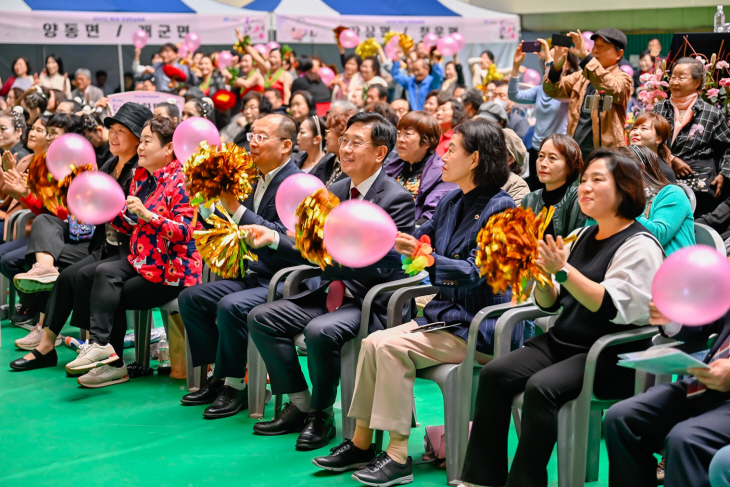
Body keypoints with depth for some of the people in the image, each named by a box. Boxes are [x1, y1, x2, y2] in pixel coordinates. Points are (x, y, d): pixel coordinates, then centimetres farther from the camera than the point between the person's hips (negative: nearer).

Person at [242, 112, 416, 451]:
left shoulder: (397, 200, -13)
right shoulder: (334, 192, 11)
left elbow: (380, 267, -21)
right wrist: (273, 238, -3)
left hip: (373, 303, -8)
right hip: (333, 293, 8)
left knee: (320, 331, -33)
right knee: (261, 318, -2)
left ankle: (322, 414, -8)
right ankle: (300, 405, 4)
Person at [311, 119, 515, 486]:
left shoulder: (499, 207, -11)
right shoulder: (451, 202, 14)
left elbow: (475, 273, -19)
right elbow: (412, 250, 17)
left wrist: (426, 257, -31)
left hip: (477, 326, -8)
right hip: (445, 313, 8)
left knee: (391, 346, -23)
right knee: (373, 342, -11)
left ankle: (398, 456, -17)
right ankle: (361, 444, -4)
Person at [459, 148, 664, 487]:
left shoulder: (639, 245, -6)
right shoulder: (582, 236, 17)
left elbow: (613, 308, -20)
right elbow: (550, 304, 16)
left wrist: (563, 271, -24)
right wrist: (541, 275, -5)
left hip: (611, 357, -7)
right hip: (562, 342, 7)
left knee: (541, 387, -32)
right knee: (494, 374, -16)